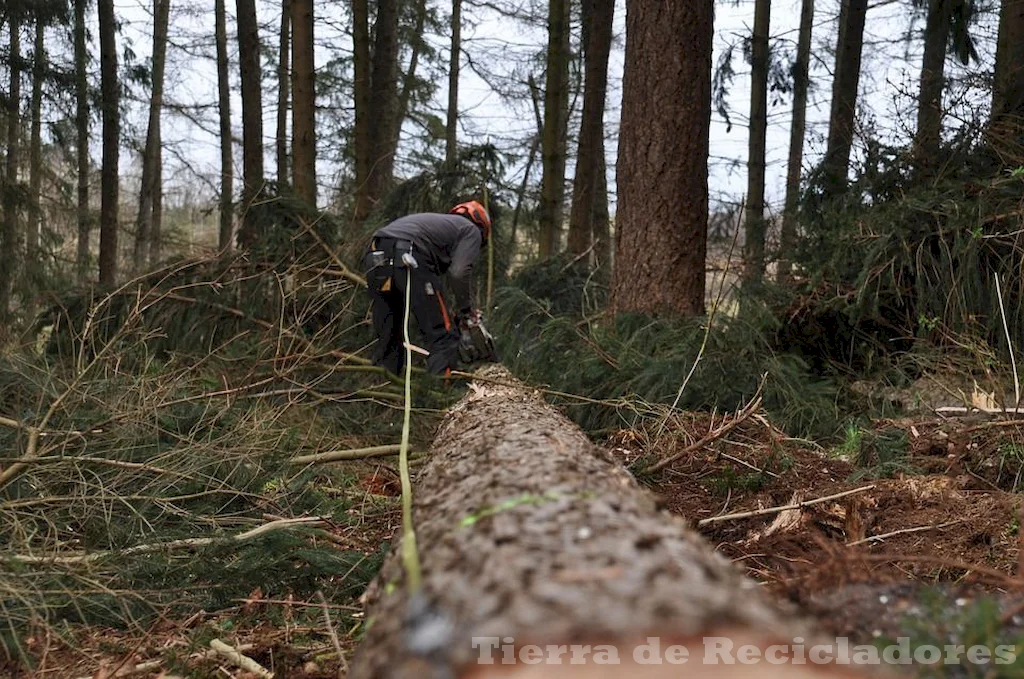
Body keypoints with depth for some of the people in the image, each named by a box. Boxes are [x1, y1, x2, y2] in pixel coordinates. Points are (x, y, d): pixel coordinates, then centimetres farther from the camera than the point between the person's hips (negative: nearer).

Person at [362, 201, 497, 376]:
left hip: (376, 257, 8)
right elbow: (459, 272, -1)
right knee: (442, 337, 1)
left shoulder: (440, 223, 39)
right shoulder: (471, 230, 19)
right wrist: (466, 311, 10)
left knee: (387, 339, 17)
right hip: (408, 258, -7)